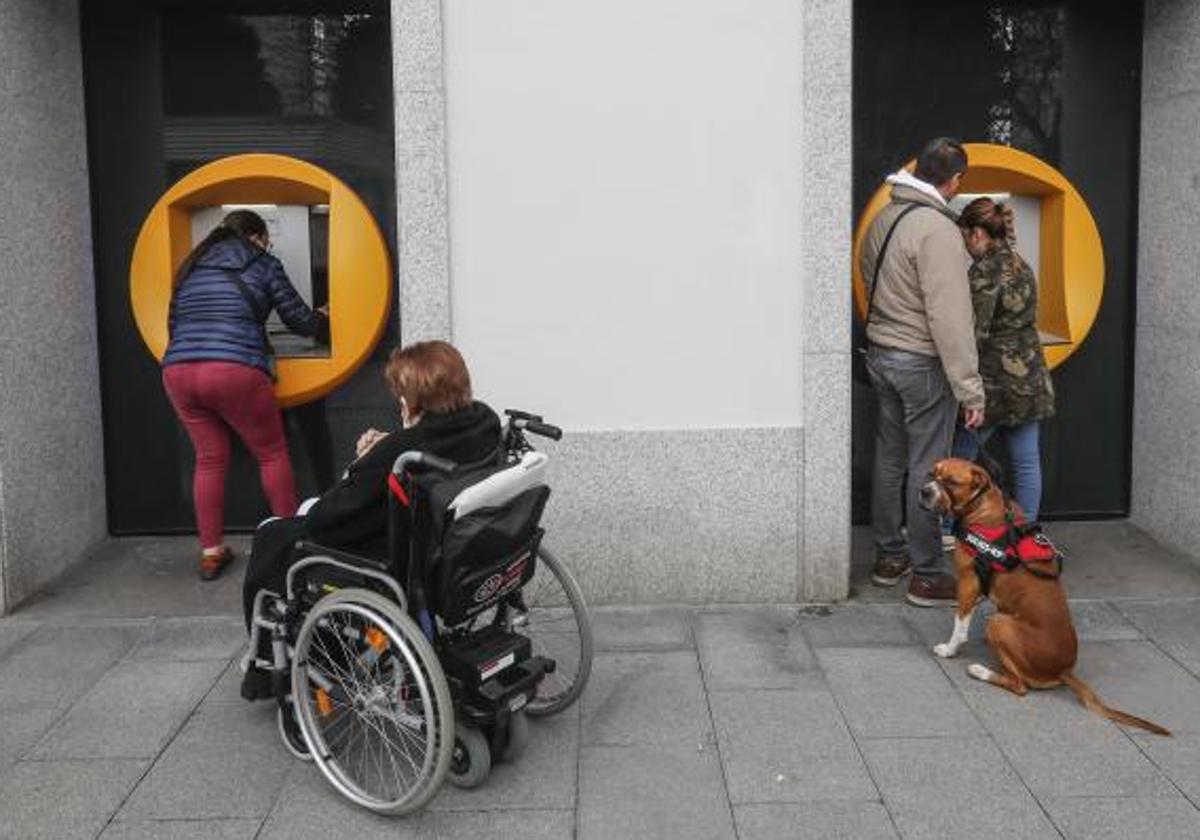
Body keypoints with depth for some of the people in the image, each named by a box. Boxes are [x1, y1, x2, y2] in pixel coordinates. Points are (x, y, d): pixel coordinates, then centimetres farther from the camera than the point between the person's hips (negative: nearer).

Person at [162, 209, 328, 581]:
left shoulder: (192, 268, 23)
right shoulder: (263, 265, 10)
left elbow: (174, 324, 24)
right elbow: (299, 318, 12)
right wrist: (328, 324, 32)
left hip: (178, 371, 5)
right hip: (234, 372, -5)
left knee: (210, 459, 16)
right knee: (272, 454, 11)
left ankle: (211, 553, 16)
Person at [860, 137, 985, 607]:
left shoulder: (885, 217, 6)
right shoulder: (938, 229, -19)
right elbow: (950, 317, -22)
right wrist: (970, 389, -20)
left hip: (880, 353, 8)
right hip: (922, 362, -8)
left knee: (889, 459, 16)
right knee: (926, 468, 0)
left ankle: (889, 556, 27)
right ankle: (927, 576, 8)